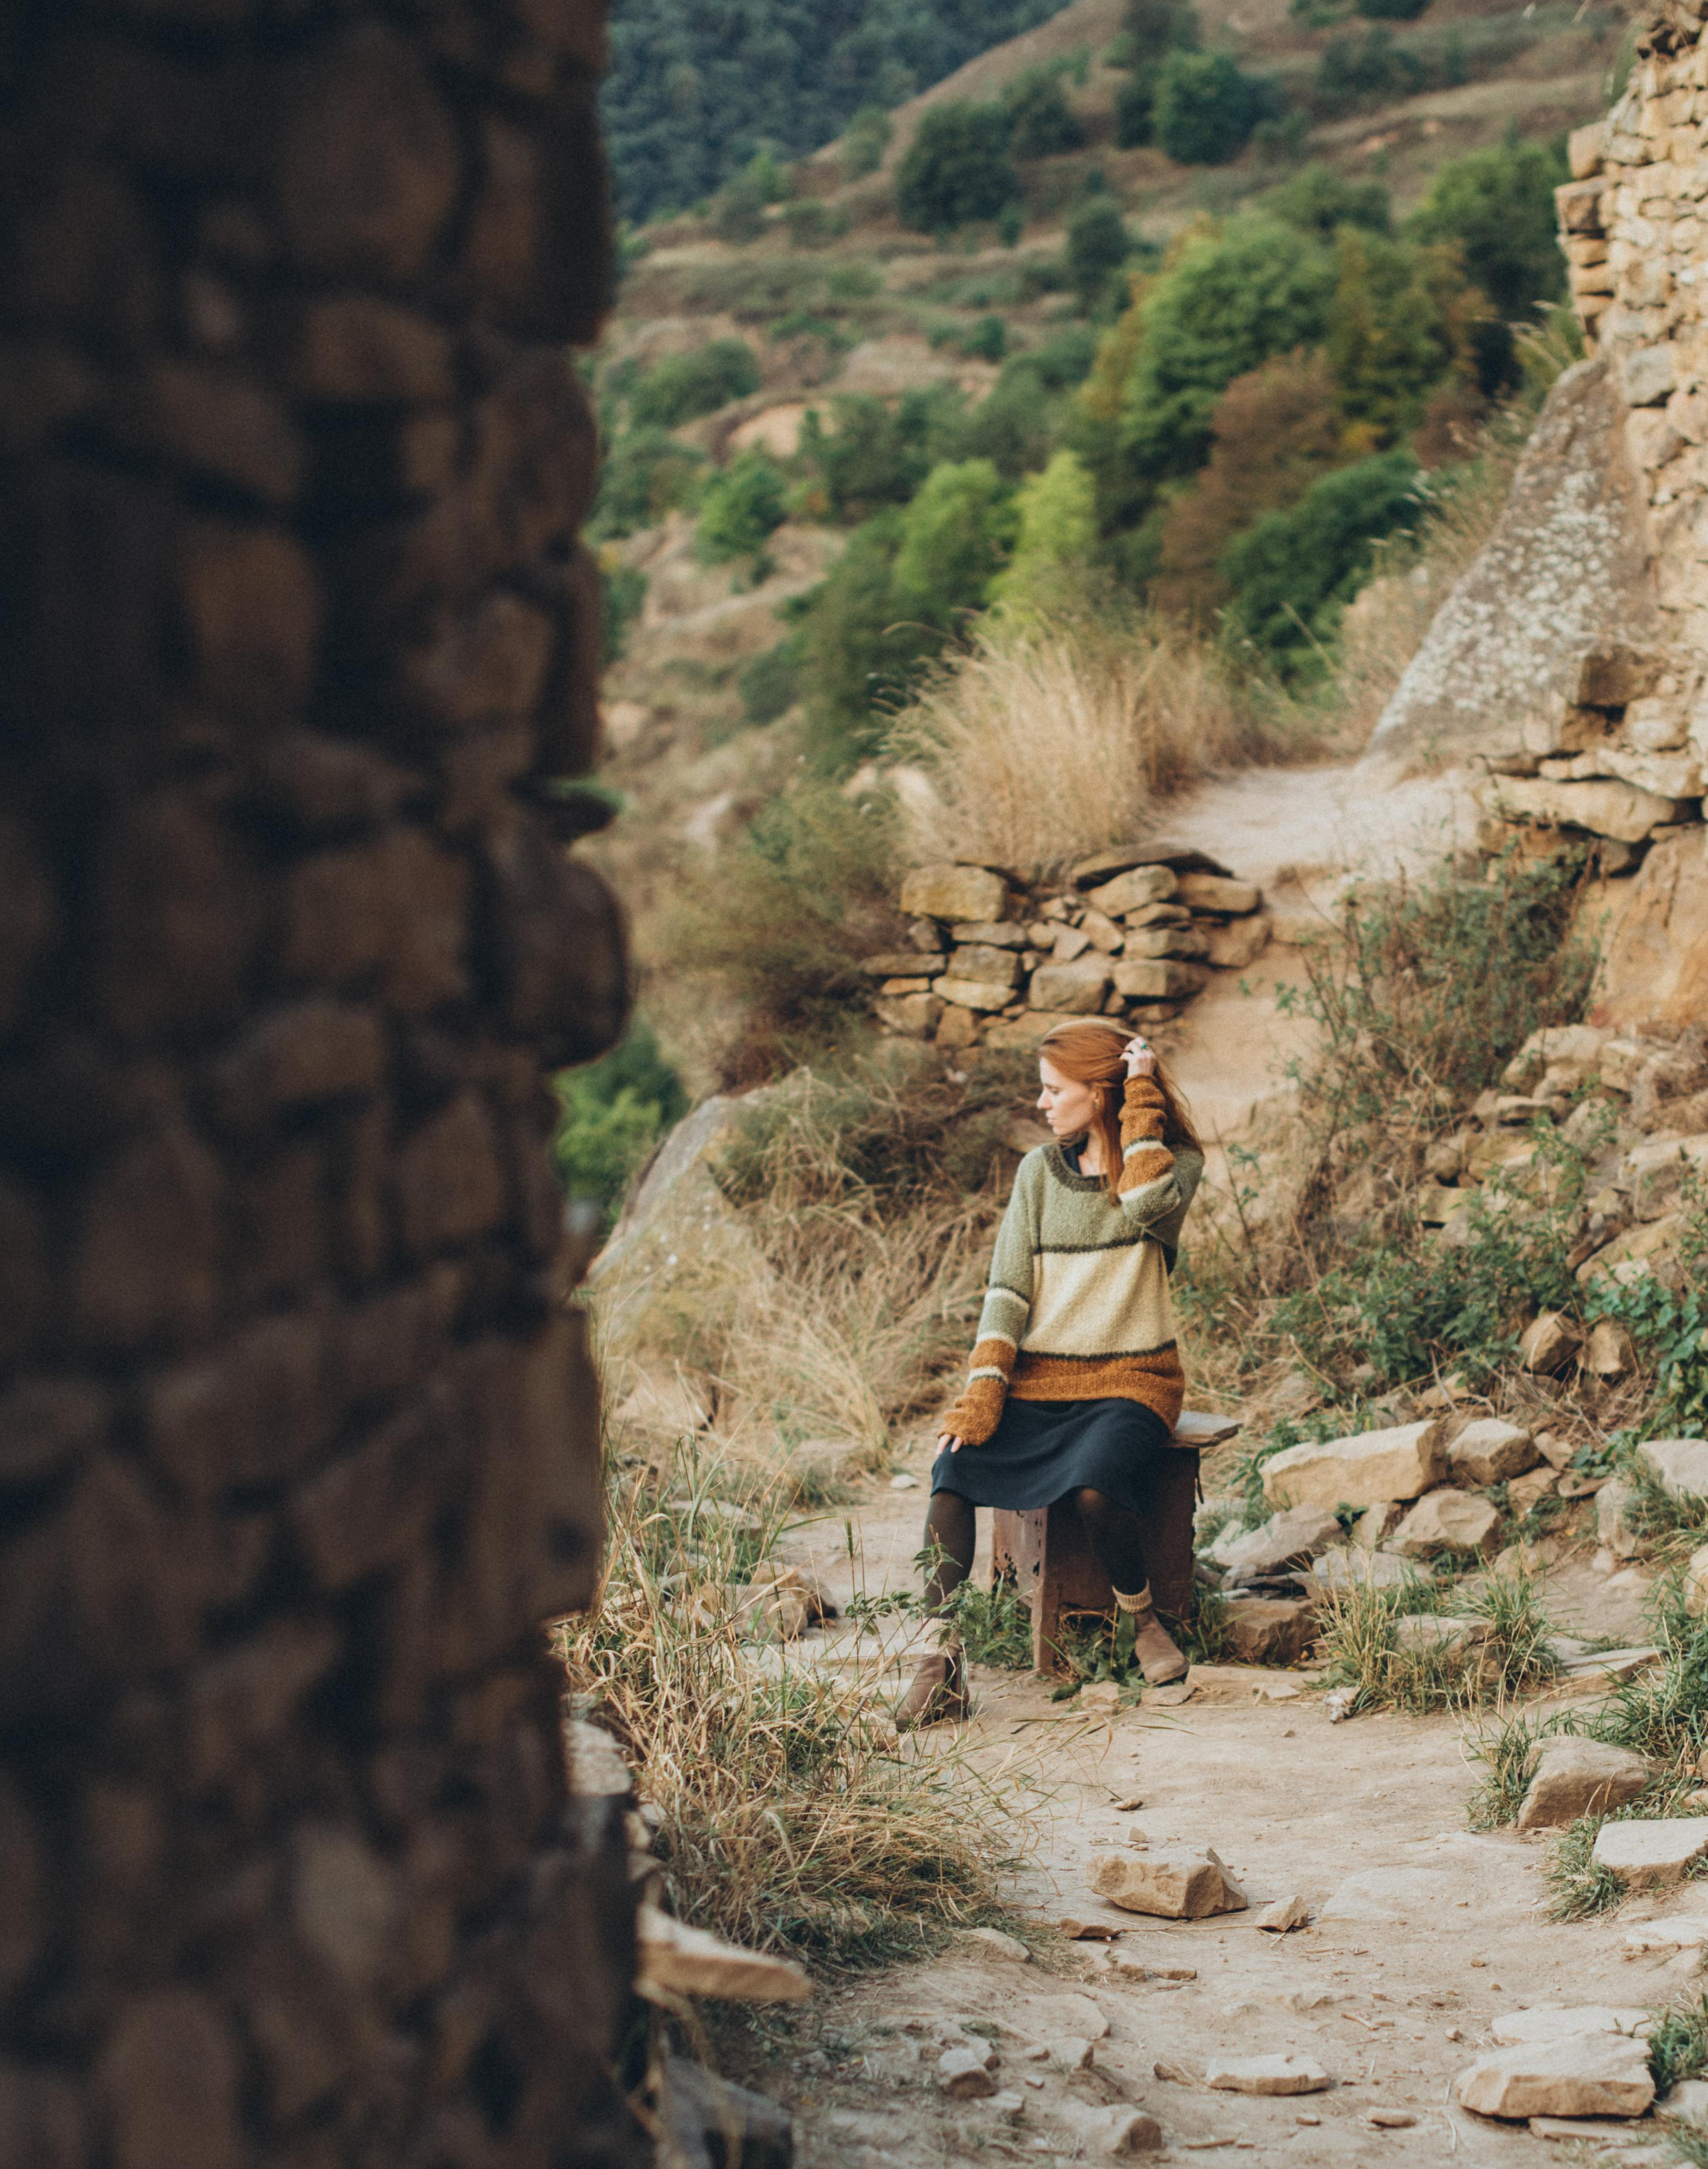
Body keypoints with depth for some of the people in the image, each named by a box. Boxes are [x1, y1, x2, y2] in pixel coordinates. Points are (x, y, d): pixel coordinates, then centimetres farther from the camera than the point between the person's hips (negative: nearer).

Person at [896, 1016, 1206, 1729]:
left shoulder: (1174, 1164, 2)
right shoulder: (1040, 1172, 12)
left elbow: (1147, 1198, -25)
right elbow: (1008, 1290, 3)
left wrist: (1142, 1096, -12)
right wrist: (982, 1392, -11)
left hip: (1128, 1382, -3)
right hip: (1036, 1379, 3)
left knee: (1095, 1488, -35)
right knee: (951, 1472, -27)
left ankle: (1144, 1621, -4)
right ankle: (942, 1669, -26)